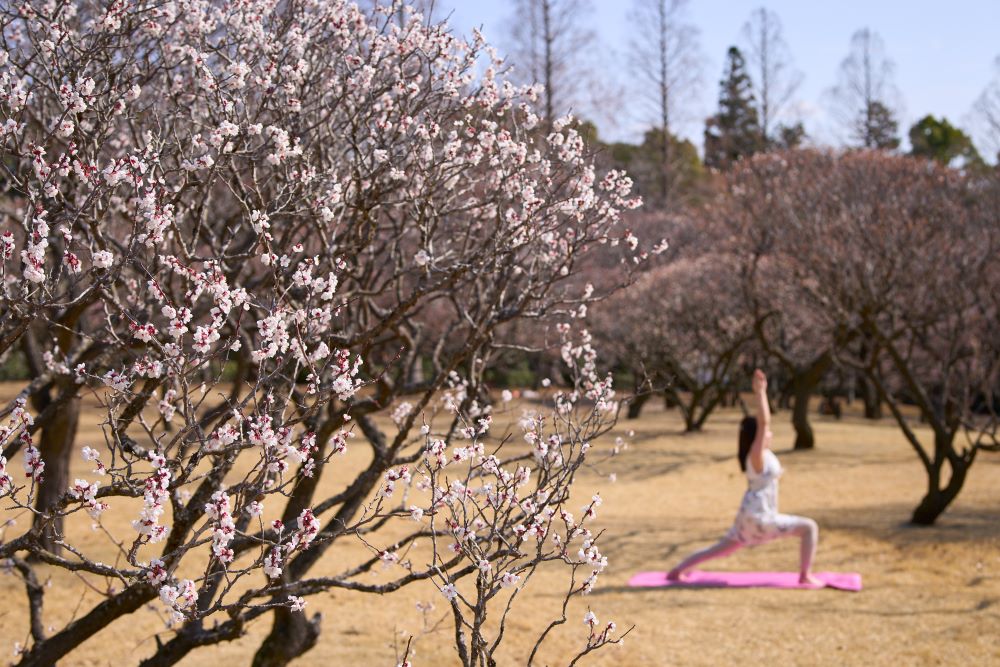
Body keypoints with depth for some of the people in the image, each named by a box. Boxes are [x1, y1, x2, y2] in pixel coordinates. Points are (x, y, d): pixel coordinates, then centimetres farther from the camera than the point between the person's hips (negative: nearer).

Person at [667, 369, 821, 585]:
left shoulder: (760, 454, 8)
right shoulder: (757, 455, -16)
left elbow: (763, 421, 18)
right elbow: (763, 422, -25)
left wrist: (761, 392, 14)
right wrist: (760, 392, -22)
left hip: (752, 516, 10)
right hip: (759, 518, -10)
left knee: (720, 549, 15)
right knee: (809, 527, -6)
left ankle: (677, 571, 15)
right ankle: (805, 576, -5)